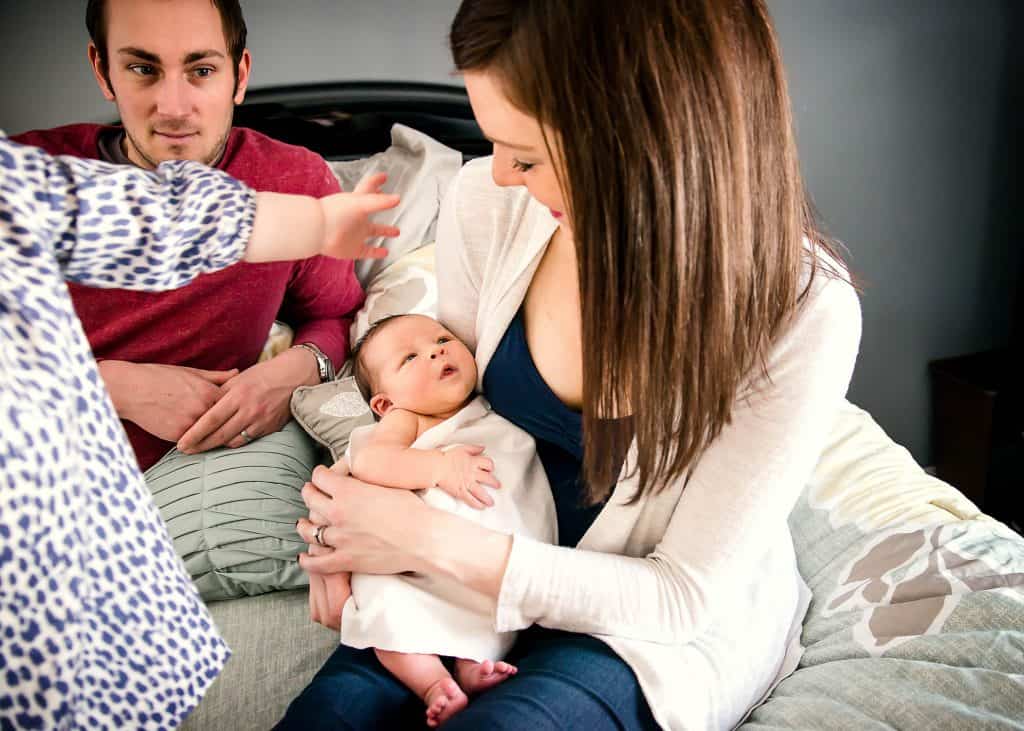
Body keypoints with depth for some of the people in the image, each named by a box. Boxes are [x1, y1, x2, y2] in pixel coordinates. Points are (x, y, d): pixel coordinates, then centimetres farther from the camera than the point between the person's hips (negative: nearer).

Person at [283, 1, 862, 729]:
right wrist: (361, 525, -15)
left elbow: (685, 594, -20)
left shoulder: (803, 312, -27)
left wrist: (432, 540, -28)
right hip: (494, 563, 3)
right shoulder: (490, 201, -16)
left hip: (679, 621, -2)